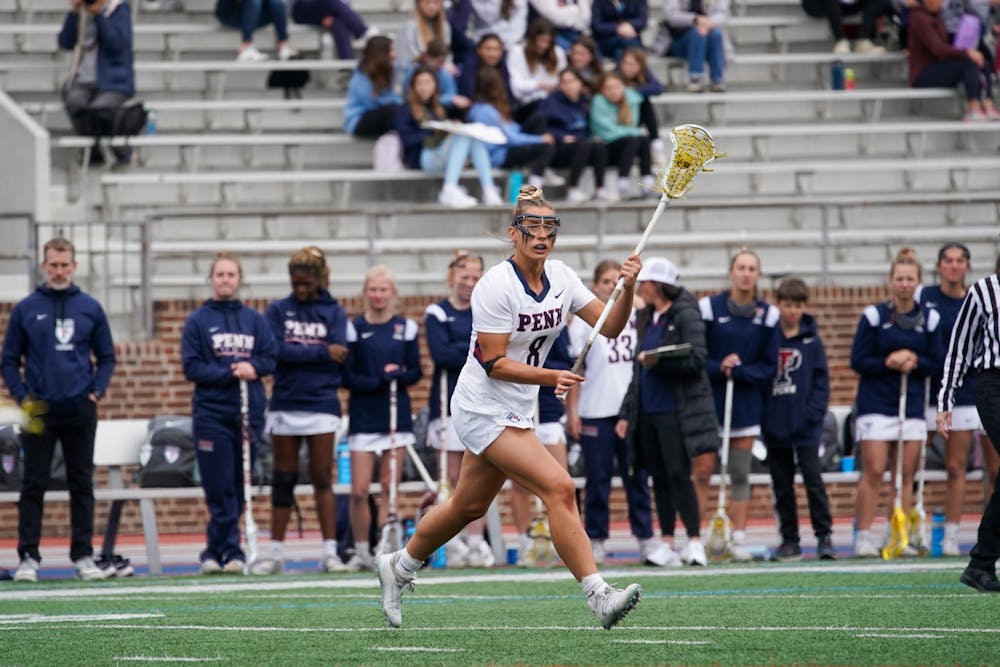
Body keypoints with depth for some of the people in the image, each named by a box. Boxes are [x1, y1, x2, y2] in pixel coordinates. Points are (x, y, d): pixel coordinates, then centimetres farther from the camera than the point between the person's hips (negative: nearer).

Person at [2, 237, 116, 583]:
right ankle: (28, 557, 2)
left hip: (80, 411, 1)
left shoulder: (90, 308, 6)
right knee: (33, 486, 0)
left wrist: (96, 391, -3)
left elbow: (106, 357, 12)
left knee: (82, 486, 5)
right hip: (38, 411, -1)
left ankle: (83, 555, 10)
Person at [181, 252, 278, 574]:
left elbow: (271, 357, 7)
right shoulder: (197, 321, 2)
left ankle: (215, 549, 10)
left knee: (238, 488, 3)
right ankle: (231, 550, -5)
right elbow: (191, 367, -4)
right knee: (221, 489, -7)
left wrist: (252, 368, -13)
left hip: (249, 413, 3)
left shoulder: (255, 320, 10)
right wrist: (230, 373, -14)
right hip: (211, 413, -3)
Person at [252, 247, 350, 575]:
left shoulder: (333, 312, 6)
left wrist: (298, 356, -11)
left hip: (321, 403, -1)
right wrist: (321, 353, -12)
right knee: (283, 480, 4)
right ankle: (276, 553, 8)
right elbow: (277, 351, -9)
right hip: (285, 404, 1)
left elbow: (338, 355, -8)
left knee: (322, 478, -2)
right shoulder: (277, 310, 6)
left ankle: (330, 552, -2)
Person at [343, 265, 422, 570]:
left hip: (397, 414, 2)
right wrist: (378, 382, -18)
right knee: (359, 490, -6)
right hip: (363, 417, -2)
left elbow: (416, 372, 7)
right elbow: (346, 377, -4)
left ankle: (385, 550, 3)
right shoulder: (354, 328, 1)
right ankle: (361, 552, 7)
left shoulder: (406, 328, 7)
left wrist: (397, 376, -14)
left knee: (390, 488, 0)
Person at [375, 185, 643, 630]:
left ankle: (398, 568, 40)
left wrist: (627, 289, -17)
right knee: (559, 488, -20)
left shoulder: (560, 277, 2)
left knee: (469, 507, 19)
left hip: (515, 411, 9)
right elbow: (494, 363, -19)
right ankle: (598, 596, -22)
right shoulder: (497, 286, -20)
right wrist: (551, 377, -29)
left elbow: (610, 327, 0)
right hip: (483, 408, -9)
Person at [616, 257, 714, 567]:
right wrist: (627, 412, 17)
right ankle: (667, 545, 8)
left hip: (676, 410, -7)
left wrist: (658, 361, -22)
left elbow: (696, 359, -15)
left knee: (679, 474, -12)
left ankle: (695, 542, -10)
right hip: (647, 411, 7)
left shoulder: (686, 316, -6)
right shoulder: (644, 319, 17)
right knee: (659, 478, 6)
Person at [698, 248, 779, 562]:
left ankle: (739, 539, 8)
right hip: (708, 402, -2)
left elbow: (769, 367, 4)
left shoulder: (767, 315, 3)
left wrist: (738, 372, -11)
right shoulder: (710, 307, -3)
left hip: (746, 403, 2)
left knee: (740, 474, 4)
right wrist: (718, 368, -17)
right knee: (702, 473, -4)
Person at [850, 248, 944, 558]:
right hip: (875, 404, -3)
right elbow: (858, 361, -3)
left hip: (912, 405, 3)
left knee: (906, 475, 2)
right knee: (873, 472, -9)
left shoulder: (929, 319, 6)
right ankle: (864, 536, -7)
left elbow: (937, 363, 6)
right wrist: (889, 362, -15)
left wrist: (913, 361, -12)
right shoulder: (874, 316, -2)